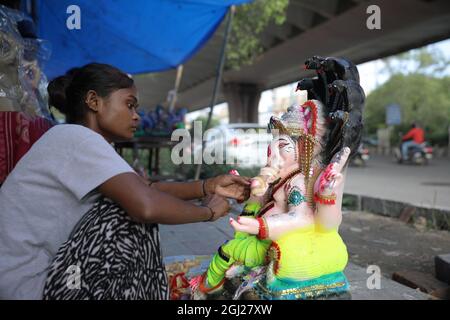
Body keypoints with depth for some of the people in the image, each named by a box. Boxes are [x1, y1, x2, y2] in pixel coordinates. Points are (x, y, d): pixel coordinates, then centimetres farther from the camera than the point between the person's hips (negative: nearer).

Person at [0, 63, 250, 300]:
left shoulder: (81, 144, 11)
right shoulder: (74, 136, -18)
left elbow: (149, 188, 10)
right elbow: (146, 204, -32)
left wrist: (210, 186, 1)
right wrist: (208, 211, -15)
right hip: (28, 289, -10)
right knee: (135, 213, -19)